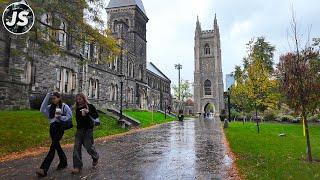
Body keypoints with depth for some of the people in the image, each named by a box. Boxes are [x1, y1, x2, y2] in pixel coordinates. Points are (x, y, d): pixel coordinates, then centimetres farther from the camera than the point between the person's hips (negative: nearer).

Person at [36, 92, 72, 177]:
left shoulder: (64, 106, -5)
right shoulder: (50, 107, 10)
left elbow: (70, 116, -6)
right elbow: (42, 110, -5)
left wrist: (60, 117, -21)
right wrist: (47, 97, -7)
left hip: (60, 127, -7)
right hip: (52, 128, 7)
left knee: (53, 147, -10)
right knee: (57, 146, 15)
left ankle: (44, 169, -10)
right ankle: (63, 162, 32)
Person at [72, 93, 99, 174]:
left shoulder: (90, 106, -2)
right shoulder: (77, 108, 11)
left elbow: (96, 116, -7)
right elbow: (77, 119, 5)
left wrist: (88, 112, -21)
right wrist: (82, 114, -15)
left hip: (88, 129, -4)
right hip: (79, 129, 4)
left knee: (89, 147, 1)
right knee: (76, 148, -2)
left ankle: (95, 157, 33)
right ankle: (77, 167, 6)